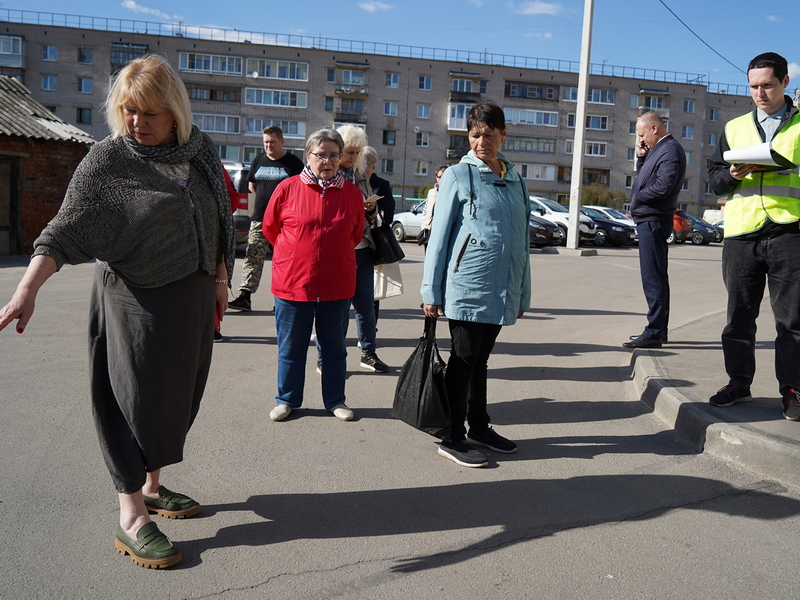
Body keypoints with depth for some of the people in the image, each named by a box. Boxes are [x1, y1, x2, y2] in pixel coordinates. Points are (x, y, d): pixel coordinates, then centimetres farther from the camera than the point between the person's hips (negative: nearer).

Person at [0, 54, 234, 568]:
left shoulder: (200, 149, 6)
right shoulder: (108, 160, -9)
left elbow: (219, 219, 15)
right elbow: (66, 230, -14)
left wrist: (220, 277, 15)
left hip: (194, 297, 6)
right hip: (135, 299, -5)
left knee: (177, 396, 12)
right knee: (138, 398, -3)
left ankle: (152, 487, 30)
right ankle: (132, 518, 6)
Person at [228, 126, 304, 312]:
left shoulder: (293, 163, 0)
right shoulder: (258, 161, 12)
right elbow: (252, 185, 24)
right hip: (259, 219, 3)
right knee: (253, 257, -3)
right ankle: (244, 297, -4)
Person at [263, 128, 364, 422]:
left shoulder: (352, 193, 2)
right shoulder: (288, 188, -4)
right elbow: (270, 227, 8)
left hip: (337, 285, 2)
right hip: (292, 282, -1)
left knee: (334, 347, 13)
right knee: (291, 347, 10)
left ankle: (335, 400, 27)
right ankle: (287, 400, 27)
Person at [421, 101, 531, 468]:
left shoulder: (515, 181, 13)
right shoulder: (458, 176, -3)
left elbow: (521, 241, 16)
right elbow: (439, 235, -5)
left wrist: (523, 294, 15)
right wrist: (431, 291, -8)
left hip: (501, 291, 5)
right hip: (467, 287, -5)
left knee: (480, 359, 16)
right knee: (463, 359, 1)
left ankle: (479, 427, 29)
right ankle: (453, 439, 11)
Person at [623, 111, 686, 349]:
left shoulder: (670, 149, -13)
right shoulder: (658, 149, 17)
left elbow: (662, 187, -23)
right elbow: (644, 177, 25)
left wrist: (636, 199, -9)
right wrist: (641, 157, 9)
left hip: (653, 221, -11)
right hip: (648, 220, 11)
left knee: (653, 276, -9)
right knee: (655, 276, 14)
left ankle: (654, 332, -7)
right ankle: (658, 329, 22)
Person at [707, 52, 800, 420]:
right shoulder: (734, 127, 18)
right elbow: (714, 178, 13)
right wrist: (732, 174, -7)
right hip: (741, 234, 3)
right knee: (739, 315, 8)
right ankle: (739, 383, 18)